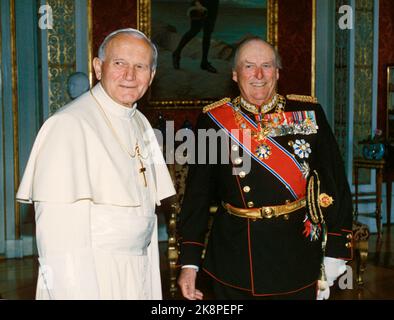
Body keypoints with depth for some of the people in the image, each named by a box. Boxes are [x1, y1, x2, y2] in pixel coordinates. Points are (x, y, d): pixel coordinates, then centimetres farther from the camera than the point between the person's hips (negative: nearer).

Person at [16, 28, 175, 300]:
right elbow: (56, 228, -19)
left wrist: (153, 287, 11)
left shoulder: (141, 125, 10)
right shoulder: (69, 124, -15)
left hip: (139, 274, 7)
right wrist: (72, 292, -23)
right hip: (90, 276, -7)